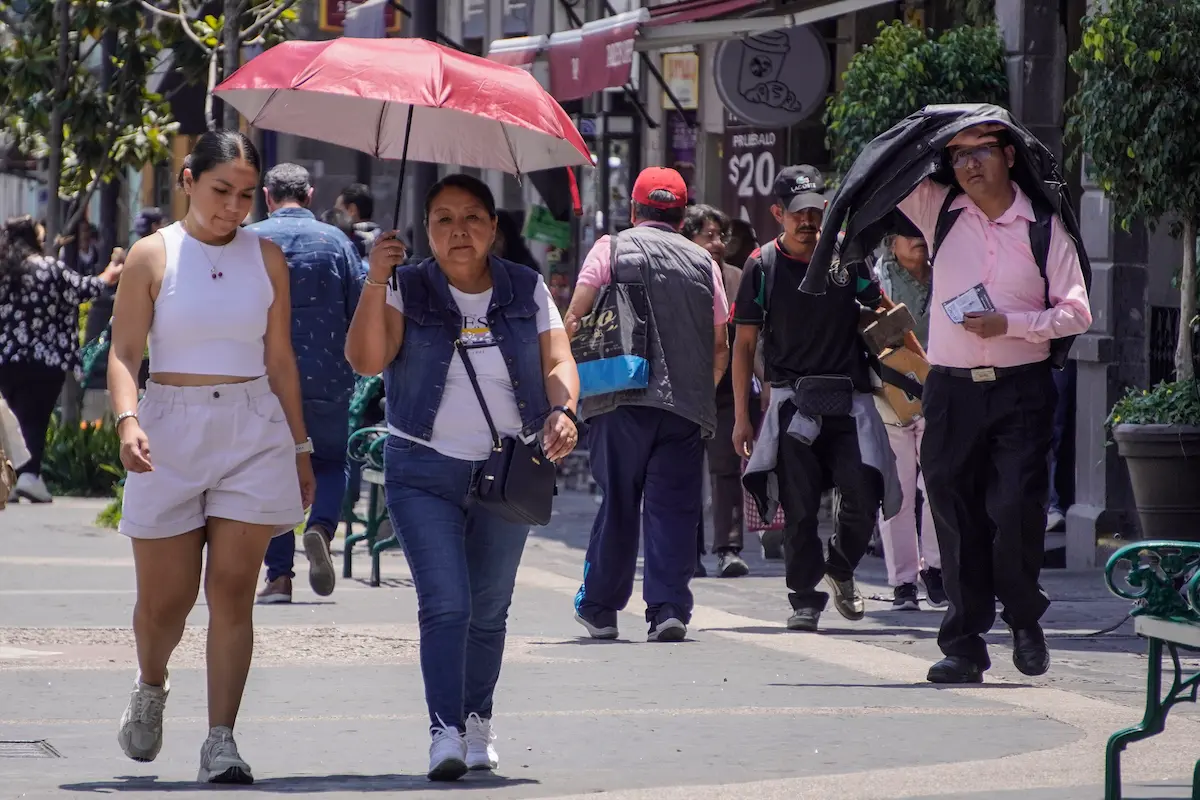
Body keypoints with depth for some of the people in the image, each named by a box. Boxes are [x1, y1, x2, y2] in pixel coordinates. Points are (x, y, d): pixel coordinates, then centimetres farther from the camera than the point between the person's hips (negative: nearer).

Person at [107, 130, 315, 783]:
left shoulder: (265, 258, 9)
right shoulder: (153, 256, 0)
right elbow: (124, 352, -5)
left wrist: (300, 447, 14)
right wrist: (127, 421, -22)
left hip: (253, 433, 2)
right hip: (170, 434, -2)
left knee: (232, 589, -6)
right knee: (164, 596, 2)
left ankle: (221, 742, -5)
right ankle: (150, 689, 34)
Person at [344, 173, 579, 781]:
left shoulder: (527, 291, 7)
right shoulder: (408, 290, -1)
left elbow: (557, 361, 2)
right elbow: (365, 360, -13)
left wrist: (562, 410, -18)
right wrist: (375, 284, -24)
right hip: (424, 473, -2)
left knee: (488, 609, 9)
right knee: (445, 604, -15)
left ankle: (477, 720, 25)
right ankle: (445, 731, -16)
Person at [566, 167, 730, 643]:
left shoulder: (612, 249, 6)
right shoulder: (703, 262, 12)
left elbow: (573, 320, 0)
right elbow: (720, 349, 13)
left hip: (624, 401, -1)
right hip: (688, 406, 1)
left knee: (618, 502, 8)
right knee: (674, 508, 1)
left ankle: (599, 608, 16)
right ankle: (668, 608, -9)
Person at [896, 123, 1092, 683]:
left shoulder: (1044, 229, 2)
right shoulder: (938, 211, 7)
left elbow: (1076, 312, 1)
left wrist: (1010, 324, -11)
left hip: (1021, 387, -2)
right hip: (951, 388, 2)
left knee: (1017, 508, -11)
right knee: (956, 516, 2)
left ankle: (1024, 621, 12)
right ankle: (965, 644, 8)